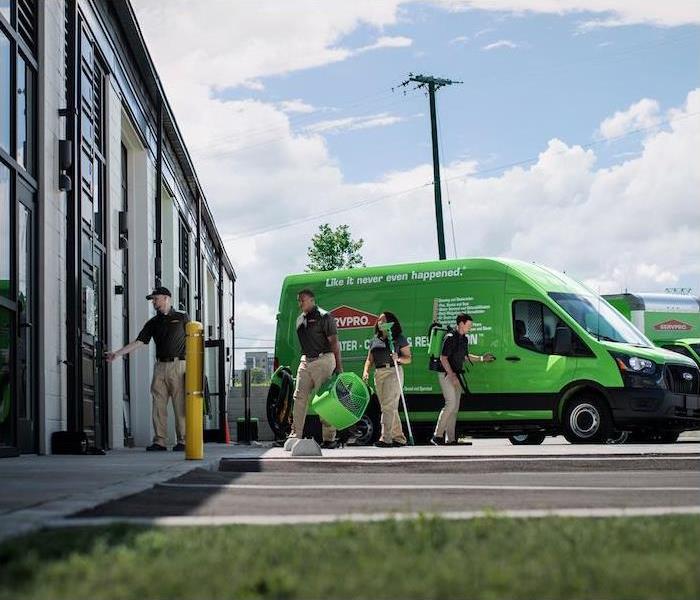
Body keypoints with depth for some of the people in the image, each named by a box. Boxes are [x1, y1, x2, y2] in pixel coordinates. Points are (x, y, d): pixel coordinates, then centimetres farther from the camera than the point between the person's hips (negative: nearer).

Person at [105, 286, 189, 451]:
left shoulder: (182, 318, 6)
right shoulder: (153, 323, 16)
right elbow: (139, 342, 9)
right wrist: (117, 354, -1)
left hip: (179, 365, -4)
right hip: (160, 366, 4)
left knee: (180, 405, -5)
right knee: (158, 405, -1)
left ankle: (183, 441, -2)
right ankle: (159, 441, 1)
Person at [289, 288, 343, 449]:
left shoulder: (324, 316, -6)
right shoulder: (300, 319, 16)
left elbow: (334, 342, -9)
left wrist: (338, 366, -13)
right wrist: (303, 359, 17)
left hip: (323, 360, -7)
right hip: (305, 361, 7)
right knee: (299, 398, 1)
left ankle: (329, 438, -1)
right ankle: (295, 435, 2)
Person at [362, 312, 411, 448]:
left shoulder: (399, 338, 2)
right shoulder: (375, 339, 18)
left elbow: (408, 358, 1)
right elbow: (369, 359, 17)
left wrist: (398, 359, -18)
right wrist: (366, 371, -1)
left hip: (393, 372, -6)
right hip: (378, 373, 6)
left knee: (388, 406, -13)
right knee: (391, 408, 8)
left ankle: (385, 438, -16)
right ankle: (399, 438, 14)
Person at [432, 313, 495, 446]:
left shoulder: (464, 339, 13)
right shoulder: (450, 337, -15)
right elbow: (443, 358, -18)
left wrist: (482, 358, 16)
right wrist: (452, 375, -22)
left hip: (456, 375, 9)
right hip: (447, 374, -9)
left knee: (455, 407, 7)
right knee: (450, 404, -17)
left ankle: (450, 439, 10)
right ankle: (437, 436, -15)